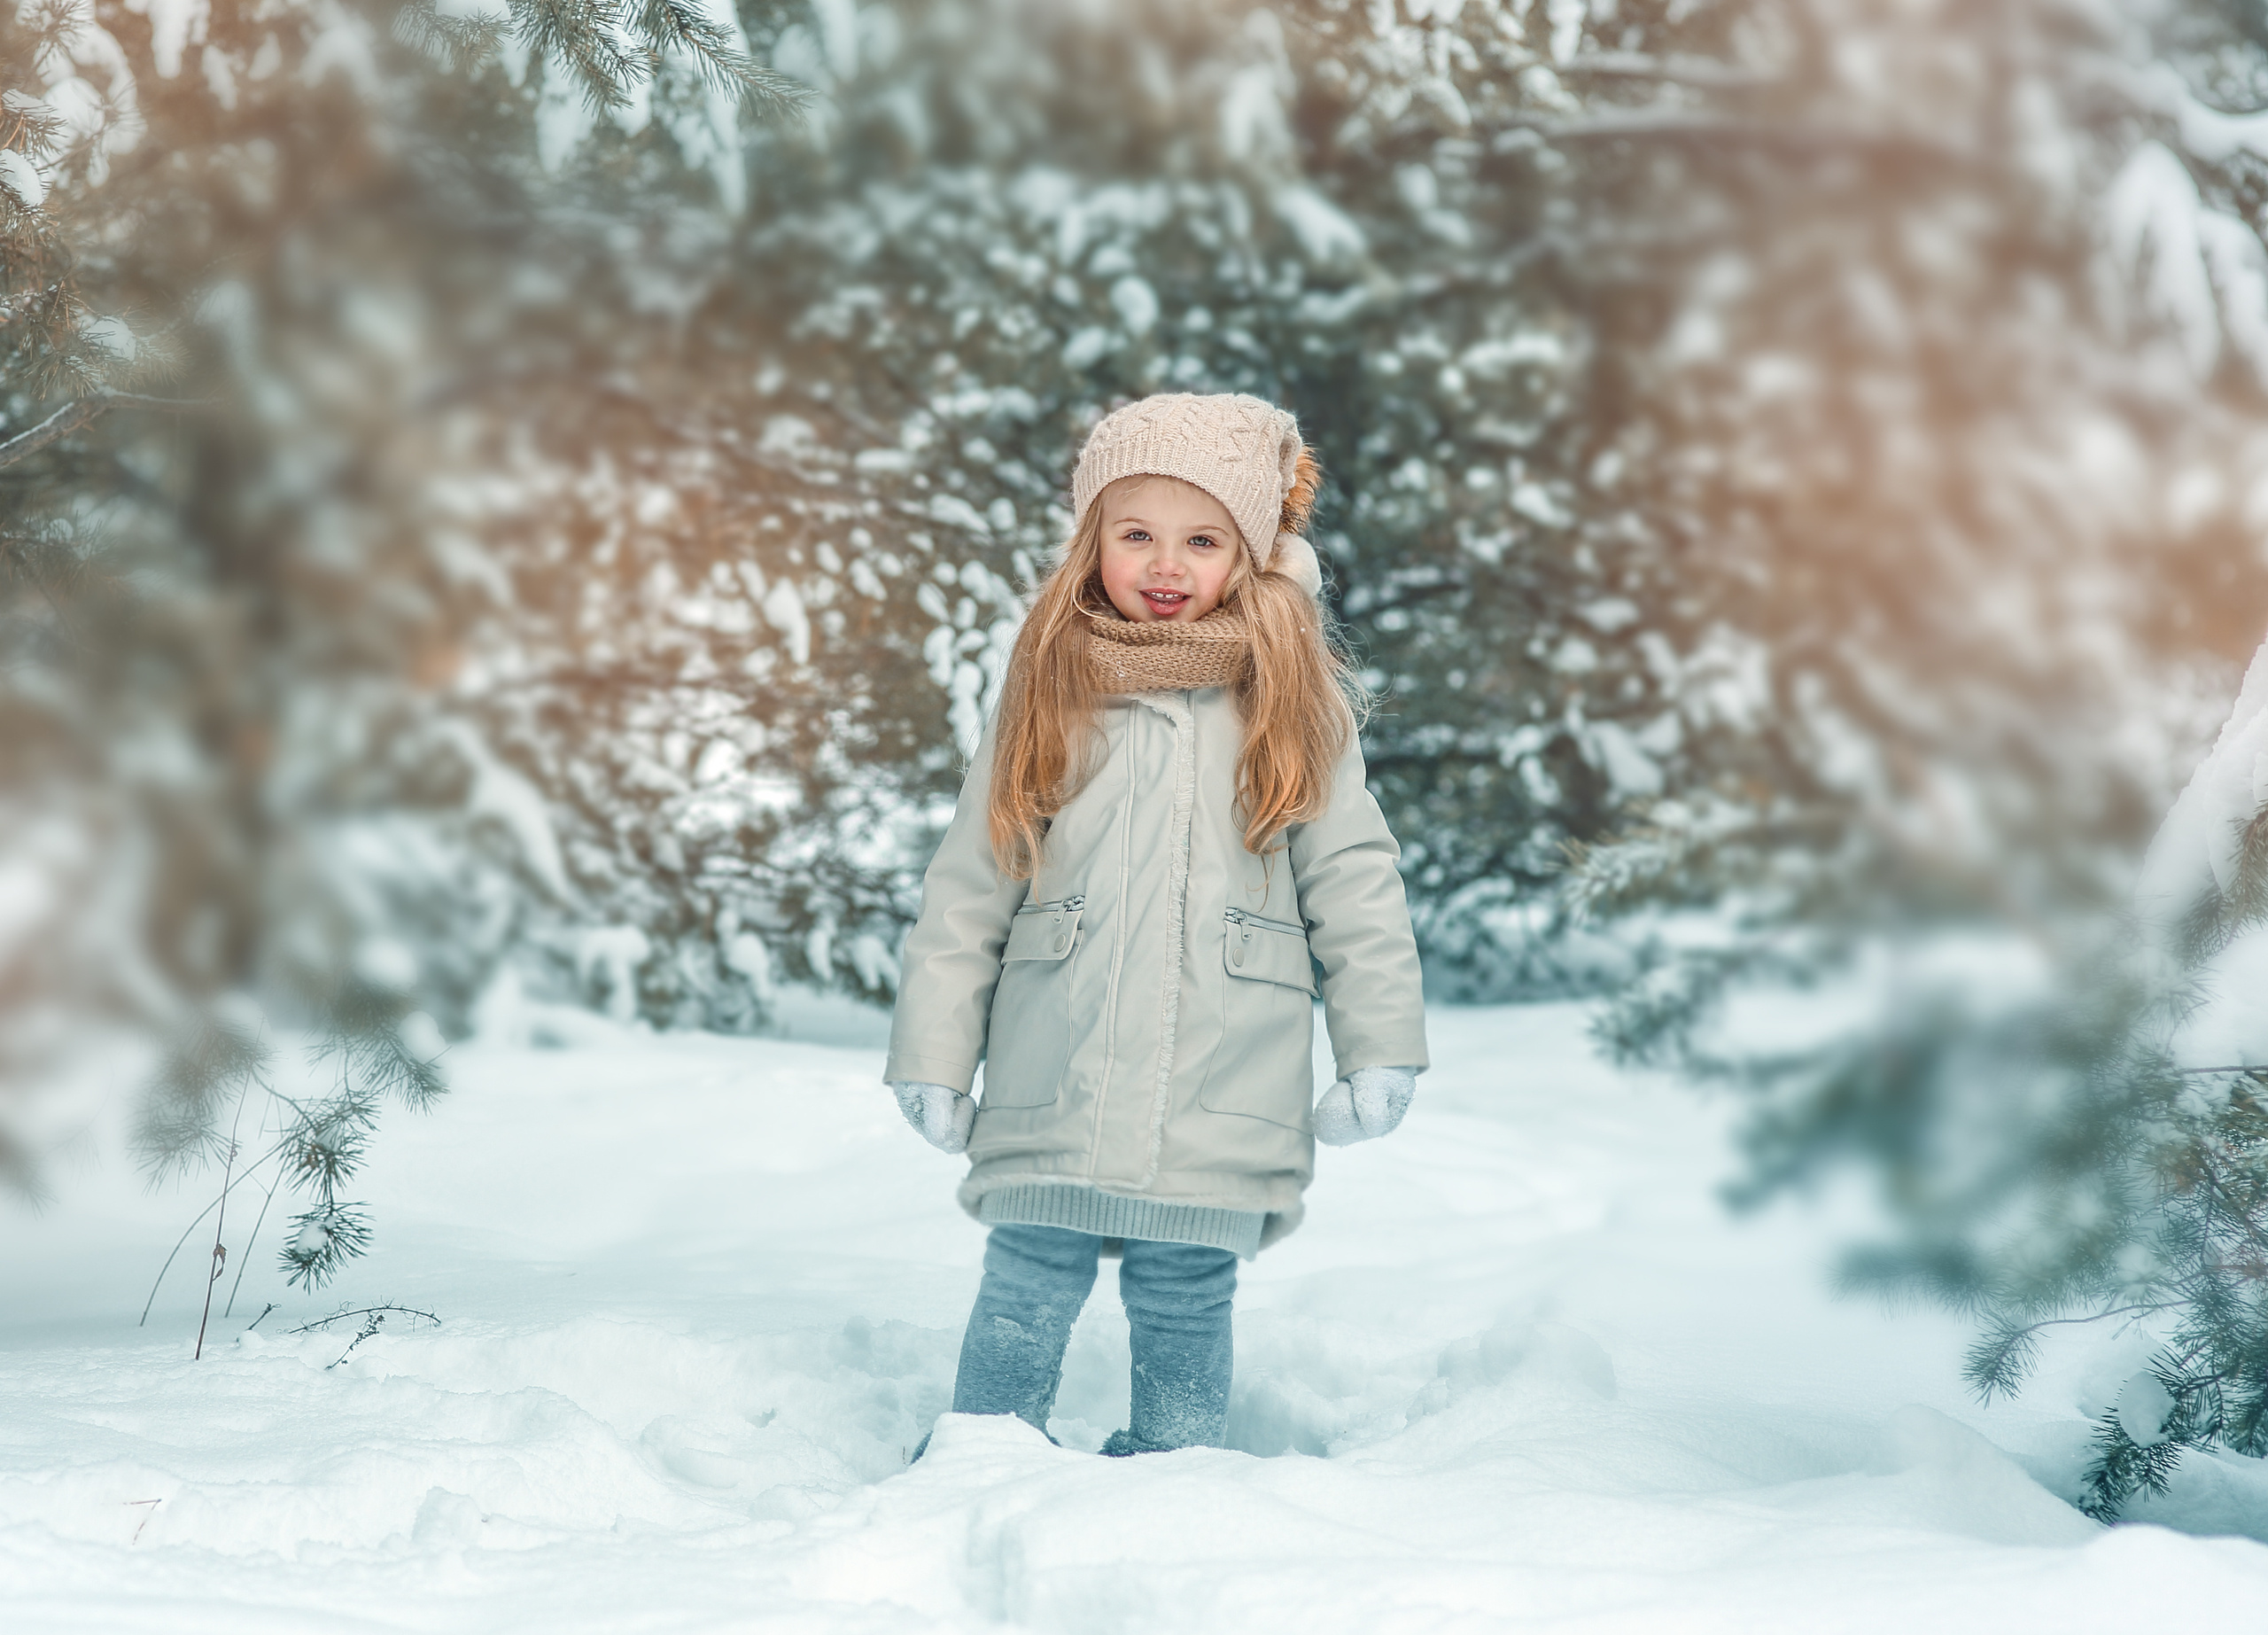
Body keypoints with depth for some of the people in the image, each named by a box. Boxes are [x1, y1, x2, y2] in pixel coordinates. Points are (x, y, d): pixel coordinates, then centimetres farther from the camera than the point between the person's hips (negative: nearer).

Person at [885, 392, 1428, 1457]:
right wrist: (932, 1059, 5)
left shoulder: (1295, 704, 5)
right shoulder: (1049, 696, 6)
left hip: (1220, 1100, -1)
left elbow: (1354, 881, 5)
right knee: (1024, 1300, 4)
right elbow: (965, 889, 7)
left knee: (1183, 1311, 5)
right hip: (1054, 1090, 1)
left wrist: (1380, 1053, 1)